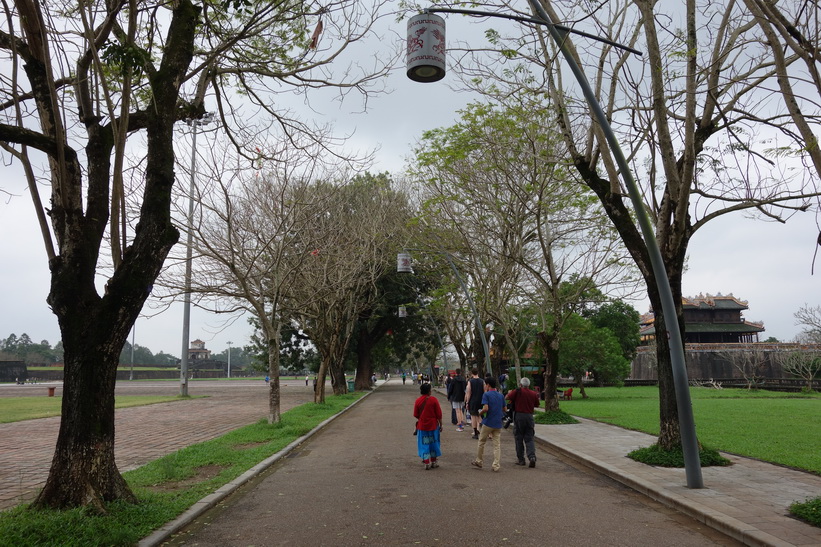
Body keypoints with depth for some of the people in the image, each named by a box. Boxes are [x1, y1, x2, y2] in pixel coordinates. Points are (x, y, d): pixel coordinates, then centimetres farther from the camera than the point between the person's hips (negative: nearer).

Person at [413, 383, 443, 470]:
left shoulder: (418, 401, -5)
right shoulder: (434, 400, -10)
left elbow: (416, 415, 2)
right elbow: (439, 414, -8)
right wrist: (440, 424, 3)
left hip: (422, 426, 1)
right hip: (433, 425, -1)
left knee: (424, 444, 9)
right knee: (433, 443, 15)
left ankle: (427, 463, 6)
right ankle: (434, 462, 23)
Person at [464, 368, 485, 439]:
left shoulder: (470, 381, -6)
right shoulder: (482, 381, 1)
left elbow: (468, 393, -7)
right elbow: (485, 392, 2)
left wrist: (467, 402, 0)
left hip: (473, 401, -2)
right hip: (481, 401, 2)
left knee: (473, 416, 4)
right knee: (479, 416, 15)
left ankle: (476, 433, 4)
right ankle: (478, 429, 7)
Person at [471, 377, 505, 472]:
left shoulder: (486, 395, -10)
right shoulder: (501, 395, 8)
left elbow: (486, 408, -21)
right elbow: (504, 409, 13)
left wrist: (480, 413, -3)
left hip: (488, 422, -4)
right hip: (498, 423, 5)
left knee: (482, 442, 12)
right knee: (497, 444, 5)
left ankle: (479, 462, 21)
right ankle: (496, 465, 1)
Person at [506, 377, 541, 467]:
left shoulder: (517, 391, -8)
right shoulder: (534, 394, 3)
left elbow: (507, 397, -5)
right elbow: (537, 404, 15)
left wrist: (510, 392, 15)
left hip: (519, 416, -3)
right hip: (529, 416, 3)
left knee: (519, 439, 8)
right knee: (529, 439, 8)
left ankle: (520, 459, 12)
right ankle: (532, 456, -10)